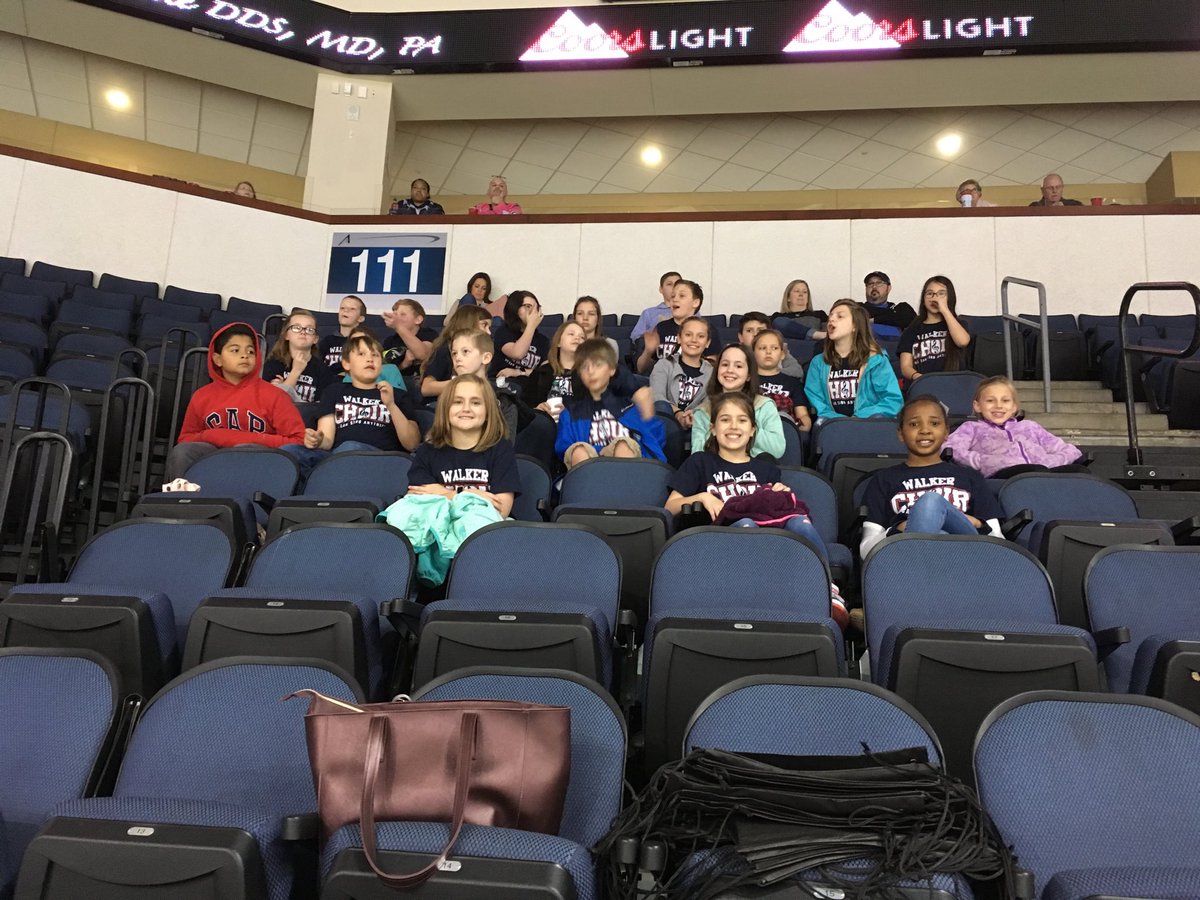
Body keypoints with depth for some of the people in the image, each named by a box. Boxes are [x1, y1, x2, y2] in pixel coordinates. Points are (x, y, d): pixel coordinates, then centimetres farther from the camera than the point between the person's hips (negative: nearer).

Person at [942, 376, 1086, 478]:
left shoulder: (1029, 426, 39)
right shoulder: (973, 427, 30)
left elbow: (1071, 451, 30)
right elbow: (949, 450, 8)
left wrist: (1049, 462, 6)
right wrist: (984, 462, -7)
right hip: (1003, 472, -4)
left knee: (1079, 470, -31)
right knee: (1038, 471, -38)